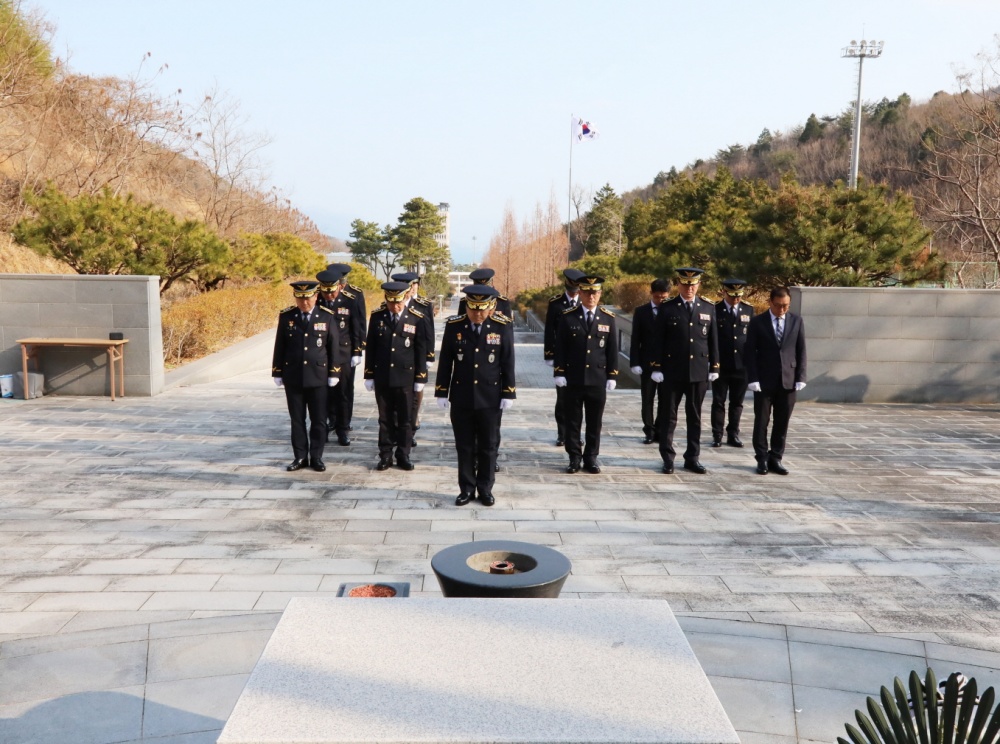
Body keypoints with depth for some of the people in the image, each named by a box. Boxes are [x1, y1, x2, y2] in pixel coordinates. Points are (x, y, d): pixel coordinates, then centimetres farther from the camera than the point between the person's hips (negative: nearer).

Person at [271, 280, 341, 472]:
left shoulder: (327, 317, -3)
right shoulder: (286, 316, 0)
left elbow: (333, 346, 1)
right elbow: (279, 346, 4)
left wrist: (334, 373, -1)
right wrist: (277, 373, 4)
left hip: (318, 376, -1)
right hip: (293, 377, 1)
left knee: (318, 420, 5)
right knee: (297, 420, 8)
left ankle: (316, 457, 16)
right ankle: (300, 457, 18)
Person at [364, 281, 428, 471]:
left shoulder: (417, 318, -5)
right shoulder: (377, 316, -1)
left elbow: (421, 350, -1)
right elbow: (370, 347, 4)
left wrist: (420, 378, -1)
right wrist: (369, 375, 4)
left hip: (405, 378, -1)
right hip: (381, 377, 1)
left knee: (405, 419, 7)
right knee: (385, 419, 10)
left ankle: (403, 455, 19)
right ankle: (385, 455, 19)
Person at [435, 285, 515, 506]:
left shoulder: (503, 326, -6)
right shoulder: (453, 325, -3)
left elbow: (508, 362, -2)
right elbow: (445, 361, 2)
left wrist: (509, 393, -3)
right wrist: (441, 392, 2)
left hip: (490, 397, -1)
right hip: (461, 397, 1)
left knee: (488, 446, 9)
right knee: (464, 446, 9)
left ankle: (485, 489, 23)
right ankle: (466, 489, 21)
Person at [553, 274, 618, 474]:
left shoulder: (608, 318, 4)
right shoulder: (568, 317, -1)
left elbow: (612, 350, 5)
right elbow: (560, 347, 0)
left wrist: (612, 376, 2)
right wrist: (559, 373, -5)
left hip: (598, 379, 1)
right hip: (573, 379, -1)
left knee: (595, 421, 8)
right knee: (573, 420, 6)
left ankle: (591, 457, 19)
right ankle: (574, 457, 16)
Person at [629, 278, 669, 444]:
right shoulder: (641, 312, 4)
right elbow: (635, 340, 2)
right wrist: (635, 362, -5)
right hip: (647, 363, 1)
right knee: (647, 400, 6)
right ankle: (650, 431, 14)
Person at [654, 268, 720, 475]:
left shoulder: (708, 308, 6)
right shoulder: (667, 308, -2)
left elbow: (713, 340, 8)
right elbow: (659, 341, -2)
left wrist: (714, 367, 6)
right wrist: (656, 368, -6)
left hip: (699, 372, 2)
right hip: (672, 372, -2)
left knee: (695, 417, 9)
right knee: (668, 416, 4)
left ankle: (692, 458, 18)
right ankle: (668, 458, 13)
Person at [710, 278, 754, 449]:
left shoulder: (748, 310, 7)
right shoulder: (714, 310, -3)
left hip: (742, 365, 3)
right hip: (720, 365, -3)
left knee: (737, 402, 8)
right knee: (718, 402, 4)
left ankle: (733, 434, 17)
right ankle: (717, 435, 11)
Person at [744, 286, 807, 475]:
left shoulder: (797, 321, 6)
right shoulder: (757, 322, 0)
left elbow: (801, 351, 7)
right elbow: (750, 353, -2)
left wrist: (800, 378, -1)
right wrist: (753, 379, -10)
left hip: (788, 380, 2)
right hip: (764, 381, -2)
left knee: (782, 423, 5)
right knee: (761, 421, 3)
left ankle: (776, 458, 14)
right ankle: (762, 459, 13)